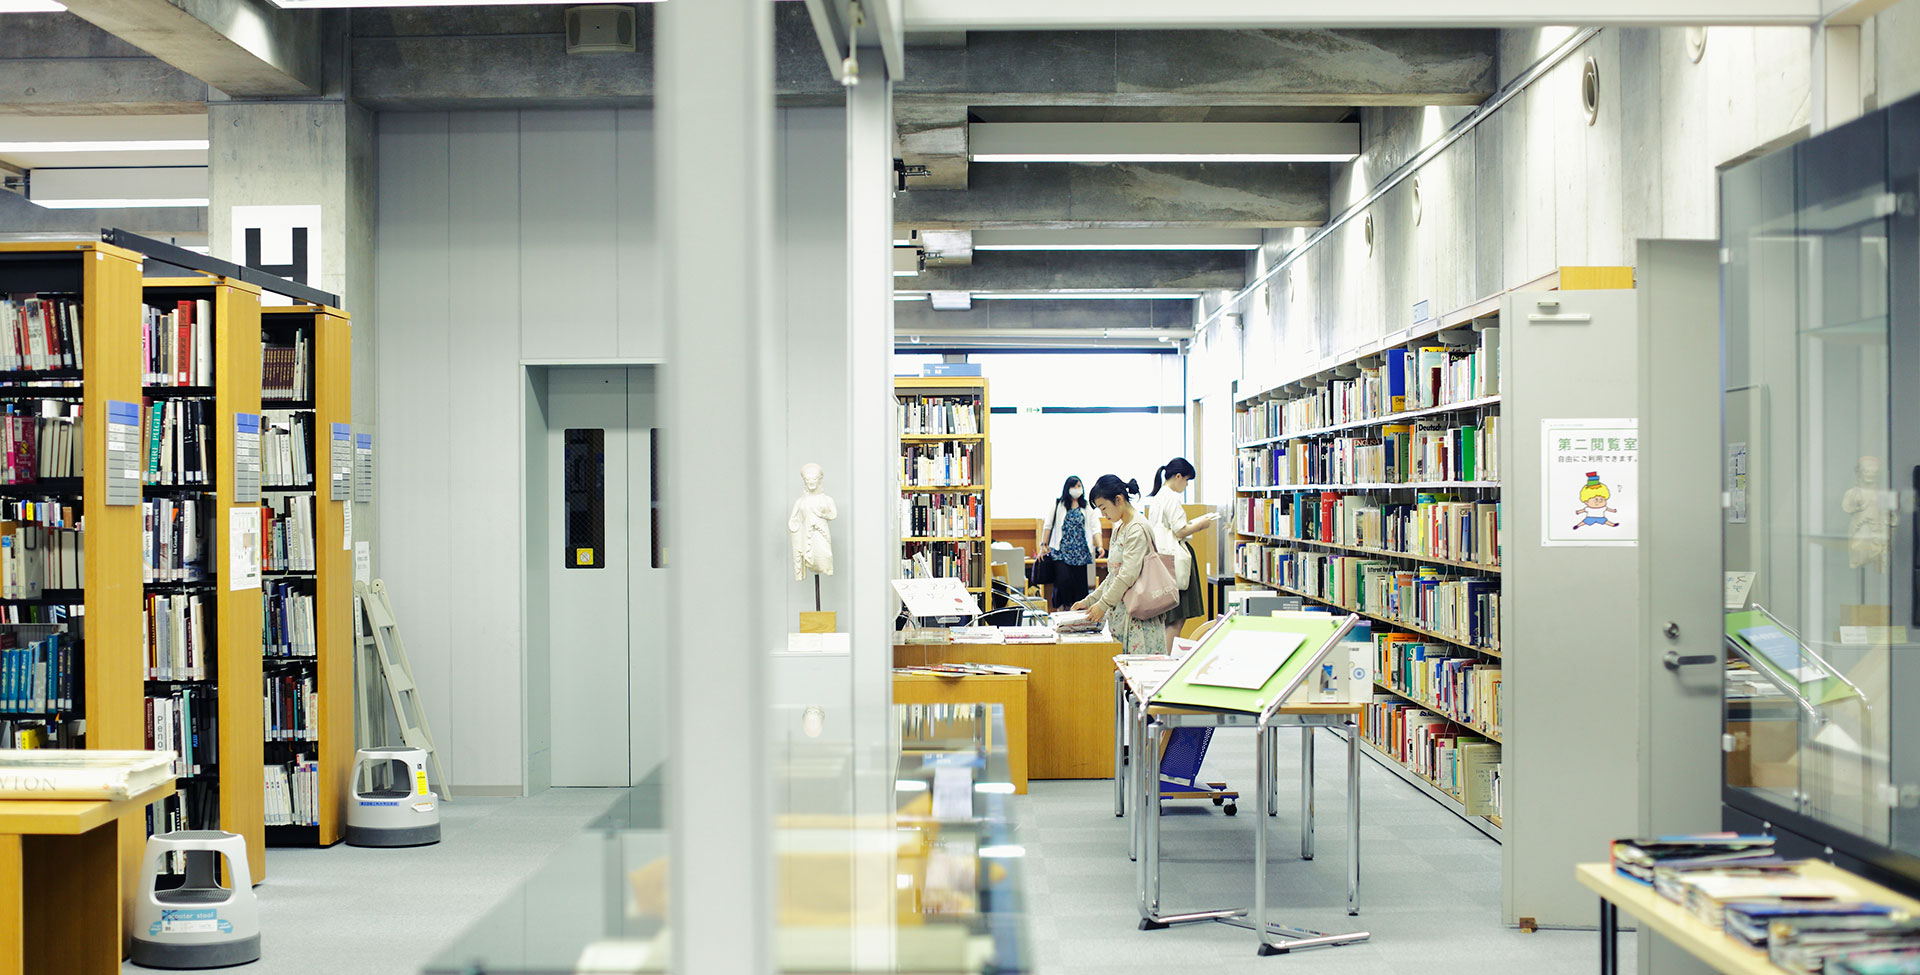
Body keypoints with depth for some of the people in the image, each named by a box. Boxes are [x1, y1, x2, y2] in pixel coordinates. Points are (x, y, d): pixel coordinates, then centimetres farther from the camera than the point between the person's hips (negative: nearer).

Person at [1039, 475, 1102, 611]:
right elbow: (1048, 526, 11)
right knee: (1063, 580, -15)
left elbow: (1095, 528, 2)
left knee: (1079, 581, 0)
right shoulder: (1058, 505, 7)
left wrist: (1100, 546, -12)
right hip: (1062, 551, -2)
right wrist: (1044, 545, 7)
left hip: (1080, 552, 2)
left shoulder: (1087, 507, 9)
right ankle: (1060, 610, -2)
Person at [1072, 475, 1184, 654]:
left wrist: (1104, 604, -17)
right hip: (1121, 611, 9)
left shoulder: (1137, 528, -11)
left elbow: (1129, 574, -19)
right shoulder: (1119, 528, 17)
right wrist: (1090, 600, 15)